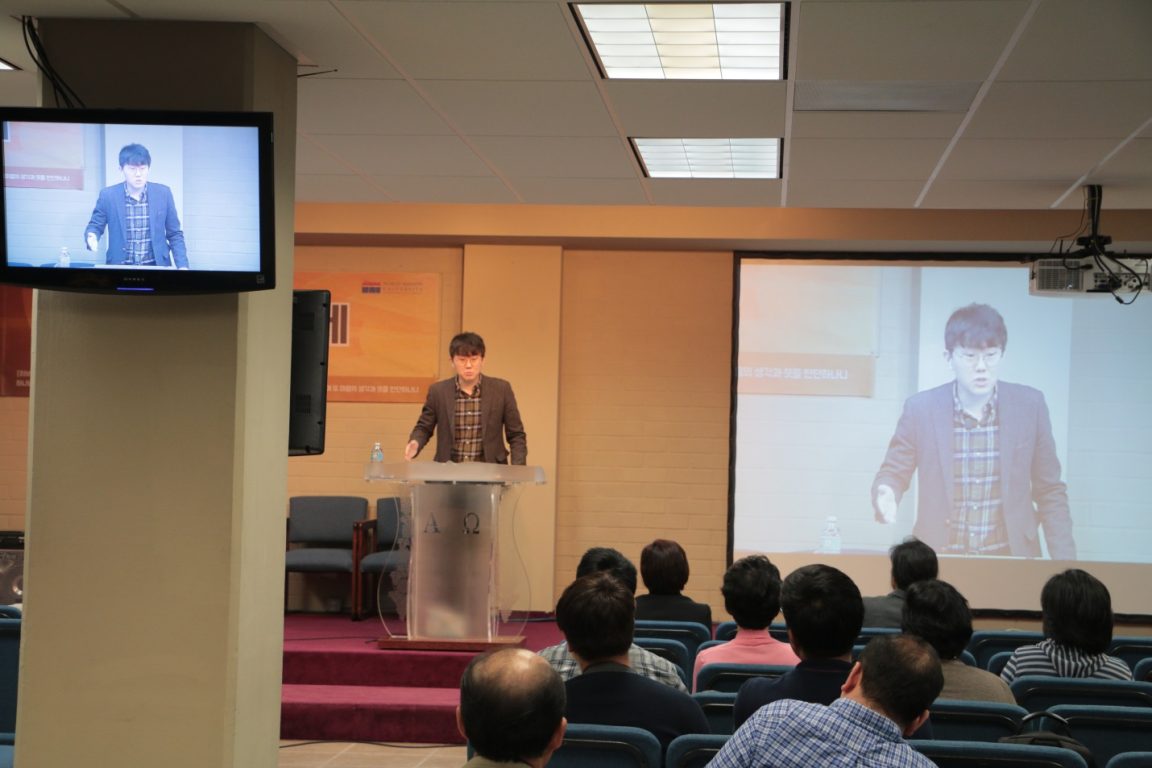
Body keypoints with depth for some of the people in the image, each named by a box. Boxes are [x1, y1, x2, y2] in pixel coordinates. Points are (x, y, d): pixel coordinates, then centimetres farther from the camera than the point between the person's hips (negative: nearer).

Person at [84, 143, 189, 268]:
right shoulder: (108, 195, 0)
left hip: (155, 267, 0)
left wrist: (182, 266, -3)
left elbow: (174, 234, 8)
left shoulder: (163, 193, 2)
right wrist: (92, 237, -13)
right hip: (120, 268, 0)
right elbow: (95, 226, 11)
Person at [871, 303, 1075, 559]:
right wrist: (886, 495, -15)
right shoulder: (920, 408, -3)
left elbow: (1050, 491, 6)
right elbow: (893, 473, 8)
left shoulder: (1030, 405, -1)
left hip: (1011, 557, 0)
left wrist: (1064, 564, 0)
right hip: (939, 558, 0)